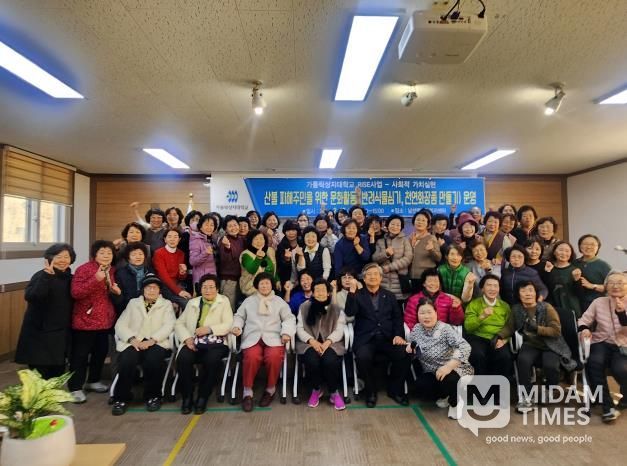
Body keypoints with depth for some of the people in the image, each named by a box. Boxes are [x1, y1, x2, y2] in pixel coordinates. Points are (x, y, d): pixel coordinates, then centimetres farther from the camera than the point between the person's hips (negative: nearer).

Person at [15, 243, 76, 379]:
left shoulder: (70, 278, 7)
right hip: (40, 334, -6)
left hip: (61, 335, 6)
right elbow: (30, 297, -31)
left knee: (58, 374, 16)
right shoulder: (41, 276, -13)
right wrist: (47, 275, -36)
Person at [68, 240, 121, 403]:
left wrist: (117, 292, -1)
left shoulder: (112, 270, 9)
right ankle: (75, 387, 14)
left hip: (105, 319, 7)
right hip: (85, 319, -7)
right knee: (80, 354, 2)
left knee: (101, 351, 16)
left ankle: (93, 380, 33)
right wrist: (96, 279, -31)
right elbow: (75, 293, -21)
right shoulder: (83, 269, -12)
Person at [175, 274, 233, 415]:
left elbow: (228, 325, 0)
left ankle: (202, 397, -12)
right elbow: (179, 323, 14)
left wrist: (209, 329, -13)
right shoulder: (192, 302, 21)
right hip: (194, 343, 3)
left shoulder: (224, 301, 11)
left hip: (215, 343, -2)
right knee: (183, 358, -28)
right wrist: (187, 338, -5)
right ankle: (187, 397, -8)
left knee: (212, 360, -33)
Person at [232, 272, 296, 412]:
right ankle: (247, 392, -13)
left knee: (274, 357, -32)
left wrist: (287, 332, -7)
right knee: (252, 357, -33)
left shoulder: (279, 301, 18)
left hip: (273, 338, 0)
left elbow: (289, 318, 11)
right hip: (252, 338, 0)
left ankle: (271, 389, -6)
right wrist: (237, 326, 0)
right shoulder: (248, 301, 23)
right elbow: (239, 316, 22)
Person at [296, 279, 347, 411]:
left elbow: (339, 330, -1)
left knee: (330, 361, -31)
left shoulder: (336, 309, 8)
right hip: (309, 343, 0)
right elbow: (299, 328, 2)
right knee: (312, 360, -31)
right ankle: (316, 390, -1)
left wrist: (328, 342, -20)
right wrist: (312, 341, -16)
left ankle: (334, 392, -3)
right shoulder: (304, 307, 9)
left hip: (330, 343, 0)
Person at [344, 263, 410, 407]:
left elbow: (398, 318, 11)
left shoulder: (389, 296, 18)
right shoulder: (358, 295, 10)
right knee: (363, 357, -32)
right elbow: (349, 313, -7)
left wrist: (398, 335, -6)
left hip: (388, 338, 2)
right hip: (366, 339, -2)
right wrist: (352, 290, -14)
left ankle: (395, 389, 2)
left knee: (404, 355, -25)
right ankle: (371, 391, -4)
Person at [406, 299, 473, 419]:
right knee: (420, 386, -22)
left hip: (454, 369, -5)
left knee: (448, 379, -36)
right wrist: (409, 346, -9)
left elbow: (465, 347, -32)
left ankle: (455, 402, 1)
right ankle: (444, 395, 12)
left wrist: (449, 366, -42)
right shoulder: (416, 328, -3)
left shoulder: (445, 329, -21)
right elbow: (411, 343, 17)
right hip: (432, 372, 5)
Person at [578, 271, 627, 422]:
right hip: (601, 343, 1)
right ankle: (608, 406, -20)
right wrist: (584, 329, -15)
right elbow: (584, 320, 7)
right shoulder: (599, 302, 6)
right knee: (594, 362, -33)